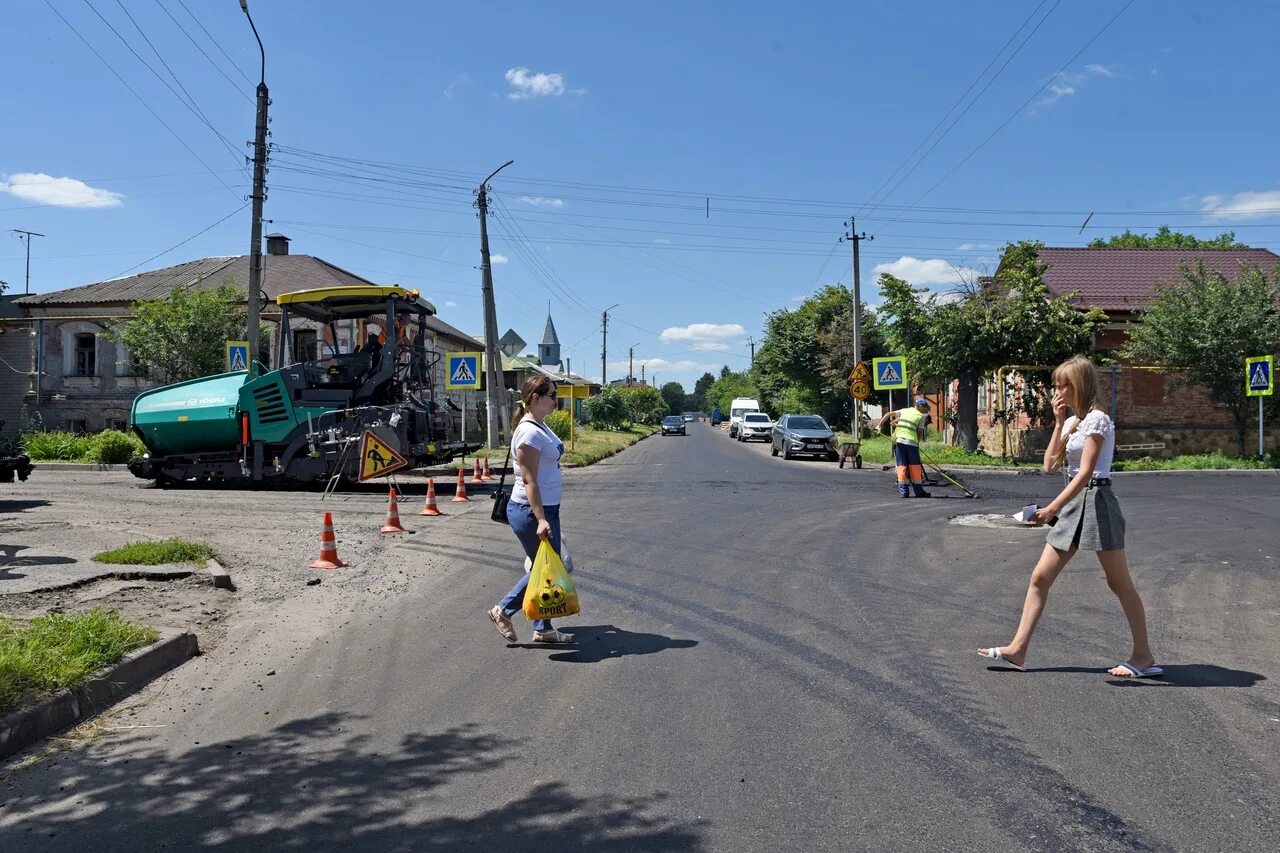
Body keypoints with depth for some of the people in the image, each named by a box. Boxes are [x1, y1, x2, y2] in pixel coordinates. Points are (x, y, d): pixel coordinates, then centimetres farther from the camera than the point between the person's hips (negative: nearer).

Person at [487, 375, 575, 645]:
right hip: (530, 511, -10)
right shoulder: (529, 432, -19)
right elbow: (529, 480, -23)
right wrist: (540, 519, -26)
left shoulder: (541, 427, 11)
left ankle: (543, 629, 21)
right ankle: (504, 610, 17)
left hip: (547, 509, 10)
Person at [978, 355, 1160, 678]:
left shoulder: (1096, 419, -12)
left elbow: (1085, 473, -19)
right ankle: (1017, 649, 6)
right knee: (1040, 578, 4)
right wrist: (1058, 423, 6)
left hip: (1095, 501, -9)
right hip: (1072, 505, 9)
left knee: (1120, 583, 0)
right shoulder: (1072, 421, 15)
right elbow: (1050, 466, 10)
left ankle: (1144, 656, 11)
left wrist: (1051, 509, -25)